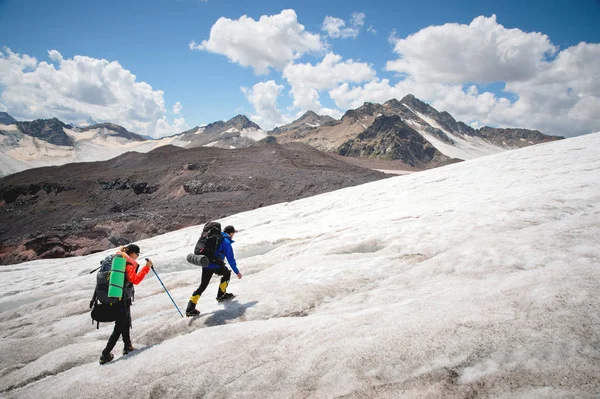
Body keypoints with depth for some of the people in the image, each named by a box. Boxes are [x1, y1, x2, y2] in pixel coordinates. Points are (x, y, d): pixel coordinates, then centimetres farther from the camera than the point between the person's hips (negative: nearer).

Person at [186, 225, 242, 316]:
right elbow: (230, 259, -6)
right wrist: (237, 272, 2)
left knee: (203, 286, 9)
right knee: (227, 273, 23)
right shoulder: (226, 242, -5)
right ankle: (221, 295, 23)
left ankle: (190, 308, -1)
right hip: (215, 265, -6)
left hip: (205, 264, 6)